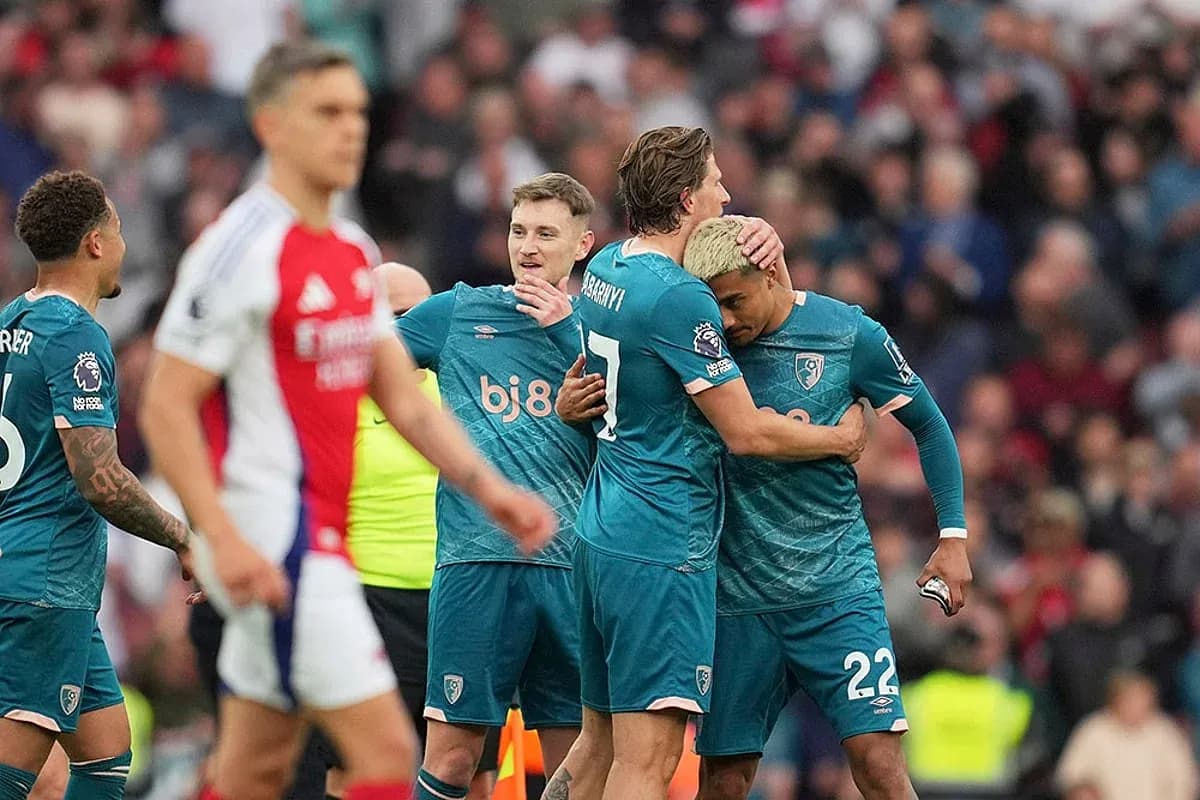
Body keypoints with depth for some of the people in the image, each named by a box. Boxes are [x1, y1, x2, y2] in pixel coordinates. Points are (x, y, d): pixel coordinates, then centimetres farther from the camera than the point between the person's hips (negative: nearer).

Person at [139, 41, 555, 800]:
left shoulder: (352, 253, 14)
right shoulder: (243, 250, -14)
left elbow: (405, 399, 17)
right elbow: (166, 408, -15)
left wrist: (488, 487, 4)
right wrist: (223, 539, -24)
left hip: (322, 535, 9)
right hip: (272, 538, -9)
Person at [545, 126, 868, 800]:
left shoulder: (607, 268, 9)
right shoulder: (680, 299, -17)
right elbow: (747, 432, -14)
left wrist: (761, 241, 8)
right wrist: (840, 439, 3)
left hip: (600, 534, 9)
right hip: (664, 545, -9)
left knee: (600, 740, 16)